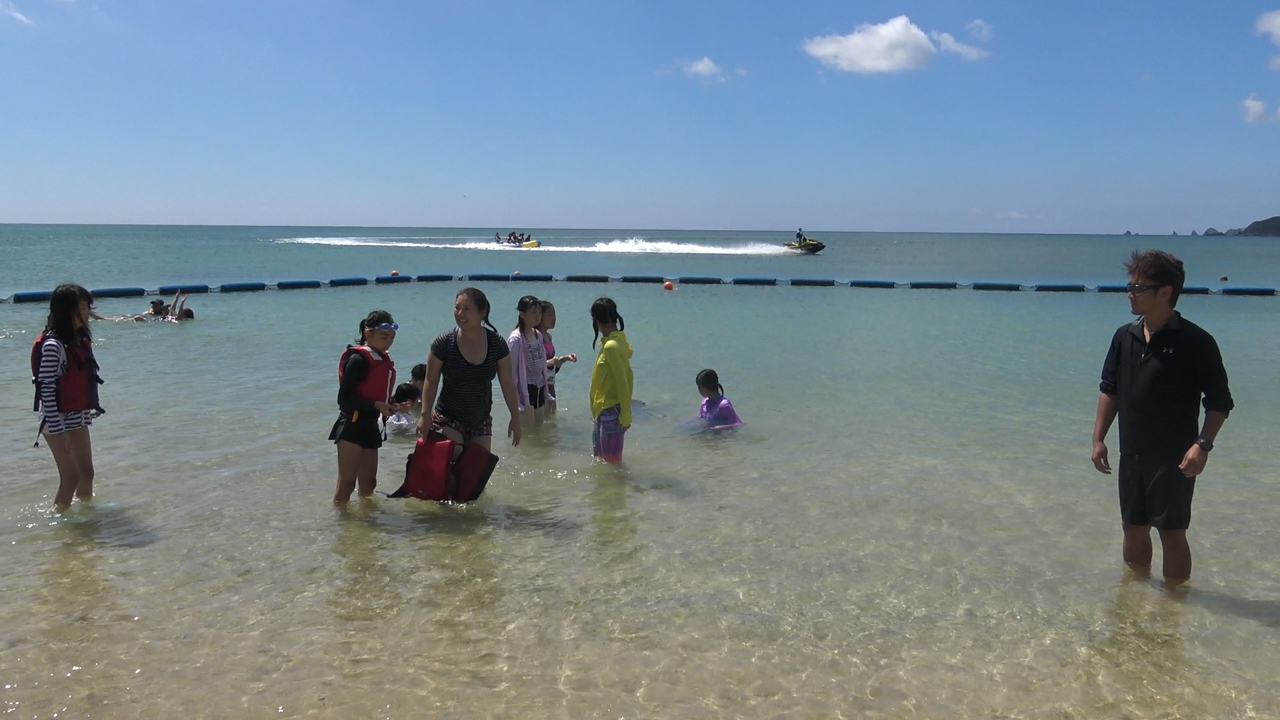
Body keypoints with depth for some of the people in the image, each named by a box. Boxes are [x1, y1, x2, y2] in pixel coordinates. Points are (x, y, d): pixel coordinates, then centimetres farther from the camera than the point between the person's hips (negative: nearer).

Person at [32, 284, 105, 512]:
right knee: (70, 477, -3)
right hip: (58, 420, -8)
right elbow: (46, 389, -21)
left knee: (87, 472, 12)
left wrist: (89, 411, 14)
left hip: (77, 417, 8)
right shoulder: (53, 345, -20)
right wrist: (57, 430, -22)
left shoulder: (80, 339, 6)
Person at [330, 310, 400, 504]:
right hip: (352, 425, -8)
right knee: (347, 483, -7)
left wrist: (394, 405, 4)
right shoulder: (359, 359, -14)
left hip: (370, 425, 9)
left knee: (368, 484, 17)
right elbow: (344, 398, -18)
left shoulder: (385, 360, 12)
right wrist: (377, 405, -24)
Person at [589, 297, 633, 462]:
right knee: (602, 457, 19)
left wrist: (625, 415, -19)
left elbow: (622, 382, -21)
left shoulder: (611, 346, -20)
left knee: (611, 461, 0)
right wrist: (624, 411, 17)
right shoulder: (619, 340, 9)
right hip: (604, 410, 10)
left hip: (610, 411, -10)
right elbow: (628, 378, 13)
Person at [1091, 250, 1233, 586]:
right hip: (1132, 456, 6)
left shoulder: (1195, 342, -13)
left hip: (1174, 459, -5)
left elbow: (1220, 402, -9)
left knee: (1172, 532, 2)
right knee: (1133, 528, 16)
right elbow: (1110, 390, 11)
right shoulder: (1125, 337, 3)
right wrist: (1098, 438, 7)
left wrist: (1202, 444, -20)